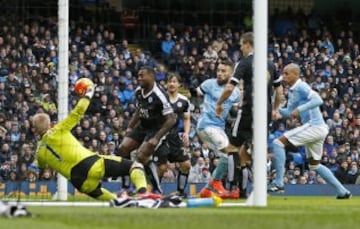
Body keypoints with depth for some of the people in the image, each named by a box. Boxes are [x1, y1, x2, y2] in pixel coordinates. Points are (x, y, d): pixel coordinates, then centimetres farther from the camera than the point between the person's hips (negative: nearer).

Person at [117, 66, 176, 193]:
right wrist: (130, 127, 12)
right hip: (142, 127, 8)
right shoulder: (138, 92, 0)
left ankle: (157, 189, -7)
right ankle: (125, 187, 2)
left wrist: (157, 138, -26)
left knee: (141, 157, -21)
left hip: (157, 129, -8)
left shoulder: (159, 95, -24)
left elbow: (171, 119, -24)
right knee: (123, 148, -4)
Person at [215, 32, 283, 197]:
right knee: (244, 151, 13)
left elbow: (229, 88, -11)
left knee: (233, 146, 5)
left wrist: (219, 104, 4)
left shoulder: (245, 63, -6)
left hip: (249, 111, -6)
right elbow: (279, 91, 17)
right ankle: (243, 190, 10)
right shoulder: (270, 64, 13)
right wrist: (273, 109, 28)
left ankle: (233, 185, -7)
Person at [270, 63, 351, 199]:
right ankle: (342, 192, 22)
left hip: (314, 126, -11)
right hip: (317, 130, 11)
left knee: (278, 143, -14)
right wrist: (279, 112, 4)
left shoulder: (301, 87, -10)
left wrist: (299, 109, -28)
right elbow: (290, 112, 23)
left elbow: (318, 100, -24)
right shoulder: (292, 91, 18)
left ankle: (278, 183, -18)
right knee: (314, 165, 22)